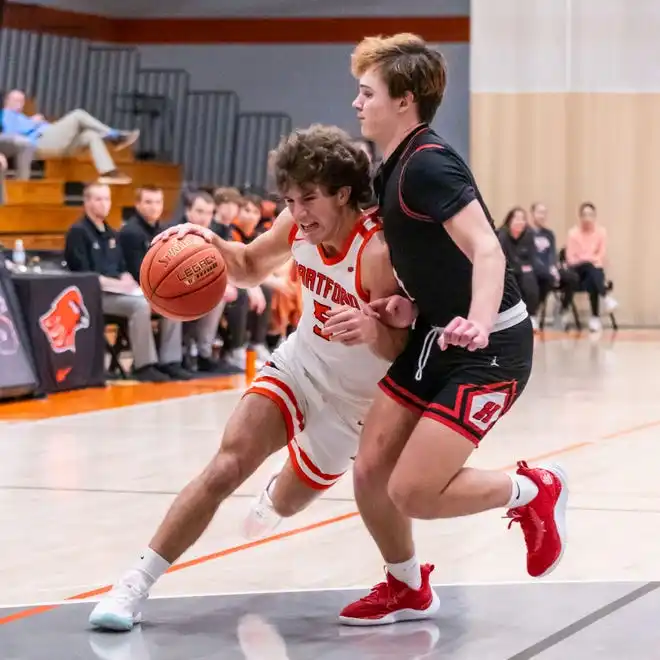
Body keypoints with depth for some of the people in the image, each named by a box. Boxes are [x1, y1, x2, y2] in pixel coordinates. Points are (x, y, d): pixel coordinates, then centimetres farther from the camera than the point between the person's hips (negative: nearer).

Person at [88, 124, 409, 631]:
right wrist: (212, 243, -16)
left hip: (352, 396, -3)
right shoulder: (299, 225, -14)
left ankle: (274, 499, 53)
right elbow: (250, 267, 7)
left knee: (287, 503, 13)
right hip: (299, 363, 4)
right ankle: (137, 583, -10)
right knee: (226, 466, -16)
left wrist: (372, 328, -56)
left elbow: (403, 352, -33)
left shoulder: (378, 251, -32)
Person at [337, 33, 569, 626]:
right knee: (370, 472, 6)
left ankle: (532, 491, 11)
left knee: (411, 492, -13)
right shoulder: (393, 170, 9)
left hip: (489, 350, -9)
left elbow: (486, 250, -31)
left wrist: (479, 323, -48)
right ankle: (408, 590, 27)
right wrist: (410, 305, 3)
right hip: (436, 339, 9)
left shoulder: (427, 164, -20)